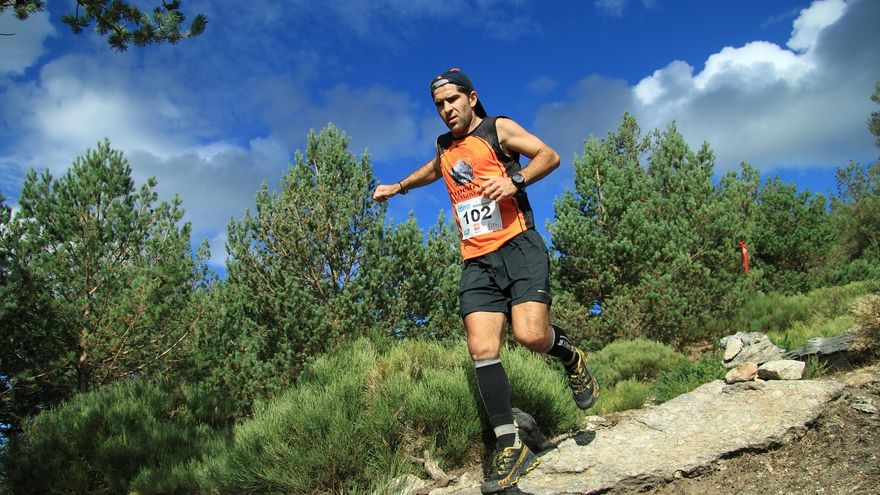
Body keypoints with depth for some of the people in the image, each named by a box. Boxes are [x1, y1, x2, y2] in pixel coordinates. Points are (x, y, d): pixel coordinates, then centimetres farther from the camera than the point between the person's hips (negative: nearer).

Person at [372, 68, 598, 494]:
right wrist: (398, 188, 57)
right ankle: (510, 447, -7)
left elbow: (549, 156, -1)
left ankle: (569, 355, 11)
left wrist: (515, 180, -17)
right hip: (476, 262, 5)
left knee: (531, 335, -25)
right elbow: (432, 171, 46)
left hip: (518, 247, -5)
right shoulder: (445, 147, 23)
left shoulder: (497, 129, 6)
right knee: (482, 349, -11)